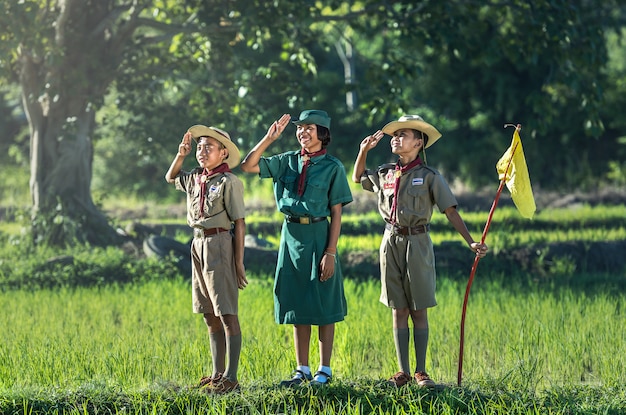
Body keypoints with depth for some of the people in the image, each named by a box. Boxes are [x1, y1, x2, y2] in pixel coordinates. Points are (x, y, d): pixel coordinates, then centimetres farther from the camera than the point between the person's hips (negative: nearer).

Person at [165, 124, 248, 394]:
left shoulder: (229, 182, -10)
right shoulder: (195, 179, 12)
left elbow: (239, 223, -11)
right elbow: (171, 178, 32)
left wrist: (239, 262, -13)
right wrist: (181, 155, 13)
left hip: (219, 245, -8)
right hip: (198, 244, 8)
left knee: (227, 313, -6)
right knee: (210, 316, 11)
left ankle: (230, 378, -6)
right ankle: (217, 374, 18)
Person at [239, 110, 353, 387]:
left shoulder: (332, 167, -3)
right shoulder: (288, 161, 8)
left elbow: (336, 214, -6)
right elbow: (248, 166, 3)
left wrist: (331, 252, -12)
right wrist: (269, 138, -5)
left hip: (318, 235, -4)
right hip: (291, 235, 4)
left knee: (323, 306, 1)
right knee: (297, 306, 8)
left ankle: (324, 370, 8)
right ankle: (302, 370, 14)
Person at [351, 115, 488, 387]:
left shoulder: (429, 177, -5)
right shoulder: (385, 174, 9)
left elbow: (451, 212, -7)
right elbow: (357, 178, 28)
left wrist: (471, 242, -14)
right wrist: (363, 151, 12)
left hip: (417, 244, -4)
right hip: (391, 243, 4)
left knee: (419, 311, 0)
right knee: (398, 310, 5)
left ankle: (421, 372, 5)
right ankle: (403, 372, 8)